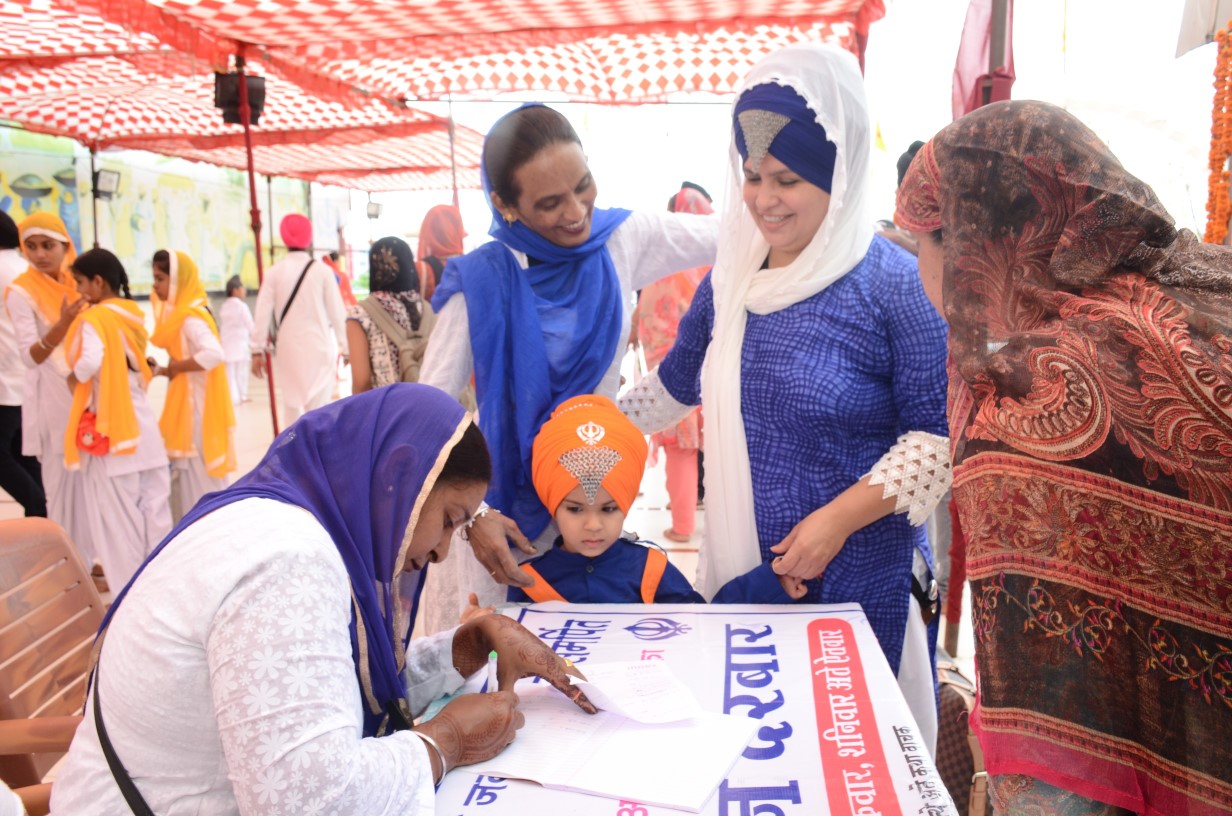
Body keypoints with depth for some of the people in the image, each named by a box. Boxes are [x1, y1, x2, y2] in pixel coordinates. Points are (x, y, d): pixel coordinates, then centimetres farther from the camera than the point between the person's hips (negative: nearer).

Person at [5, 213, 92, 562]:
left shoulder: (76, 284, 9)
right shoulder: (21, 291, -8)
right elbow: (29, 357, -17)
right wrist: (62, 324, -32)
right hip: (54, 403, -6)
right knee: (65, 485, -3)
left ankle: (93, 558, 20)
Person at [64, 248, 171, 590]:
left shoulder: (93, 319, -12)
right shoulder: (134, 314, 9)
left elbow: (91, 362, -27)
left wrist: (75, 378, -9)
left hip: (108, 426, -7)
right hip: (141, 422, 7)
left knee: (118, 515, 3)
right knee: (154, 507, 12)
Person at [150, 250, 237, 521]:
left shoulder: (191, 318, -19)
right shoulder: (178, 314, 10)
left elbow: (213, 354, -33)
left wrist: (175, 368, -21)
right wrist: (162, 370, 1)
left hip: (195, 405, -10)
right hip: (184, 403, 10)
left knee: (198, 475, 0)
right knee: (185, 475, 16)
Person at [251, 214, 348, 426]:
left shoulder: (274, 272, -1)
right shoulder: (322, 271, -5)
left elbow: (263, 313, -3)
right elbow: (337, 312, -3)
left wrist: (258, 350, 2)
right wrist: (346, 347, 4)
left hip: (288, 349, 2)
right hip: (318, 348, -2)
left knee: (292, 405, 15)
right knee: (318, 409, -1)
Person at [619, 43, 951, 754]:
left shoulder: (892, 282, -12)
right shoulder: (731, 276, 4)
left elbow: (941, 433, -12)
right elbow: (678, 381, 18)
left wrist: (838, 518, -17)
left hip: (861, 576, -4)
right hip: (739, 566, 5)